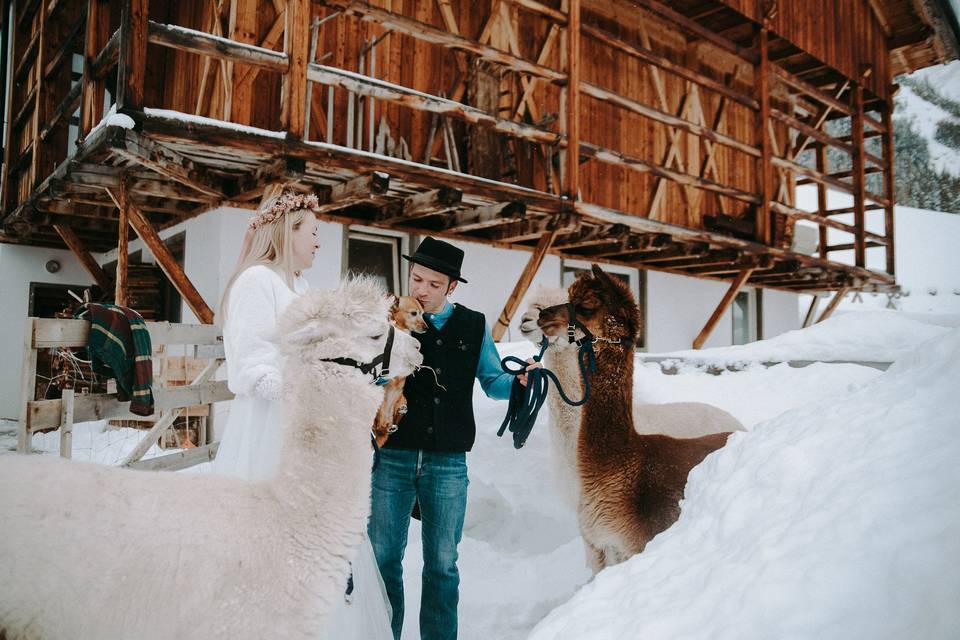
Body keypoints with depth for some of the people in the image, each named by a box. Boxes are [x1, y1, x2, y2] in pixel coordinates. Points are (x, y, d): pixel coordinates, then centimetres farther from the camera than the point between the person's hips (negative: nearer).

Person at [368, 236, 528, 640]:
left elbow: (492, 382, 11)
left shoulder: (474, 327, 6)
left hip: (447, 463, 1)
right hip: (392, 456, -1)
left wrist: (519, 382, -10)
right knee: (383, 557, 8)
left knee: (442, 563, 11)